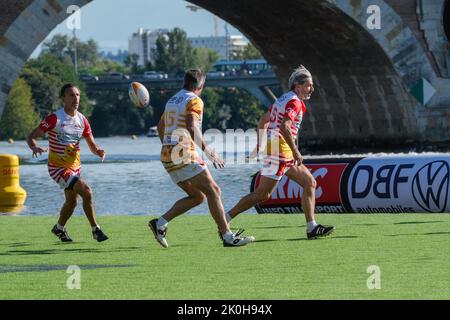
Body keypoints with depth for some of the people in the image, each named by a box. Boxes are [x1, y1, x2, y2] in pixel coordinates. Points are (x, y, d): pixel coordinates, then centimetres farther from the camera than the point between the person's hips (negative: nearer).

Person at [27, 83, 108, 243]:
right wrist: (34, 147, -38)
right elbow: (31, 137, -15)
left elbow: (92, 145, 6)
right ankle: (95, 230, -11)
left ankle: (59, 228, 45)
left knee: (72, 201, 19)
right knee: (86, 192, -21)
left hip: (75, 166, 7)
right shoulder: (54, 118, -18)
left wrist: (98, 151, -18)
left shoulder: (82, 120, -1)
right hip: (58, 167, -7)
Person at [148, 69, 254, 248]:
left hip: (167, 155, 9)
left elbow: (160, 127, 29)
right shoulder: (194, 101, -8)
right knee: (213, 191, -7)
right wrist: (207, 150, -19)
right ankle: (227, 236, -12)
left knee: (198, 196, 13)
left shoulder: (172, 100, 19)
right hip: (184, 155, -9)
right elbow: (192, 127, -22)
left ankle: (160, 223, 5)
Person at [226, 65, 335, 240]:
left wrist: (260, 144, 27)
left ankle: (312, 227, 4)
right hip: (280, 151, -11)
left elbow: (263, 120, 22)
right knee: (263, 194, -8)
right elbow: (285, 127, -27)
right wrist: (296, 152, -24)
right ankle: (226, 218, -1)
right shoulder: (294, 102, -13)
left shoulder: (284, 98, 16)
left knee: (310, 183, 8)